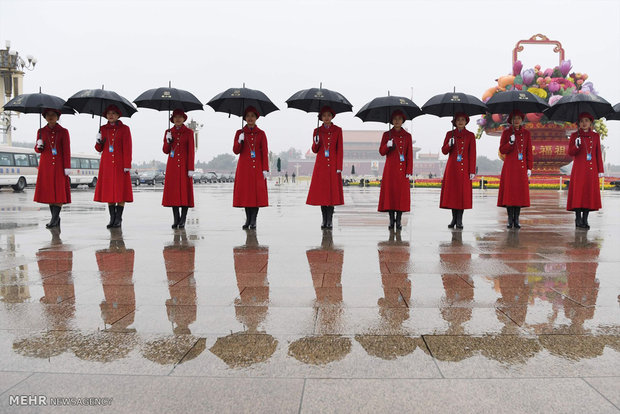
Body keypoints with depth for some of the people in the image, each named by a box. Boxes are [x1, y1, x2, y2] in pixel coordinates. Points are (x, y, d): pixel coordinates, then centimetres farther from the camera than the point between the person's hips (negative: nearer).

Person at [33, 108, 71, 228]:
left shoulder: (63, 132, 2)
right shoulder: (41, 131, 11)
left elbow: (66, 151, -2)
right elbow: (37, 149, 16)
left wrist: (67, 167, -9)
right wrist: (39, 146, -8)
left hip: (59, 165, -3)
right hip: (46, 165, 3)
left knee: (59, 191, -8)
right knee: (49, 191, 3)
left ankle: (54, 219, -6)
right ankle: (56, 219, 10)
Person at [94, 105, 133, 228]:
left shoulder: (124, 129, 1)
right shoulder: (103, 129, 12)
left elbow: (127, 148, -4)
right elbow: (99, 149, 15)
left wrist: (127, 165, -11)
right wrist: (99, 141, -7)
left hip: (119, 164, -4)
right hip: (106, 164, 4)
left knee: (121, 190, -4)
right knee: (108, 190, 3)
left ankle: (118, 219, 2)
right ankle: (112, 218, 10)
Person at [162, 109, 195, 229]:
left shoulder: (189, 132, 3)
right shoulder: (168, 132, 11)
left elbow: (191, 151, -2)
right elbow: (165, 151, 13)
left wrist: (191, 169, -9)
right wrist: (168, 141, -7)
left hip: (184, 165, -2)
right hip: (172, 166, 3)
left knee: (185, 191, -4)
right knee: (173, 191, 0)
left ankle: (183, 220, 1)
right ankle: (176, 219, 8)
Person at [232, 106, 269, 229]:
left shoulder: (261, 133, 7)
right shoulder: (240, 133, 8)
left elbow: (265, 152, 4)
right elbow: (235, 151, 5)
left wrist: (265, 169, -4)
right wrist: (239, 141, -14)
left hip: (257, 167, 0)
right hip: (244, 167, 1)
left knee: (257, 192, -5)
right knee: (245, 191, -1)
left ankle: (253, 220, 1)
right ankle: (248, 219, 9)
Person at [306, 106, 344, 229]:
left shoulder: (338, 130, 5)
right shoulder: (317, 131, 9)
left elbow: (340, 150, 2)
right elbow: (314, 150, 11)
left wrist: (339, 167, -5)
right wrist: (316, 143, -12)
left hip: (333, 165, -1)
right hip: (320, 165, 1)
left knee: (332, 191, -4)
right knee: (321, 191, 1)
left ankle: (330, 220, 1)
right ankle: (324, 219, 10)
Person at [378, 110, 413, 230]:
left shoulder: (407, 136, 9)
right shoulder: (387, 134, 8)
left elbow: (410, 155, 6)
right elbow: (381, 152, 5)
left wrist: (409, 171, -2)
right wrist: (387, 145, -17)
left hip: (402, 169, 0)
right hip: (390, 169, 0)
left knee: (402, 193, -2)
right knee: (389, 193, -3)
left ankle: (398, 221, 4)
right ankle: (391, 220, 4)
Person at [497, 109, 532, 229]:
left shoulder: (526, 133, 9)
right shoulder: (506, 132, 5)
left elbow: (529, 152, 8)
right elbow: (502, 150, 1)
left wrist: (529, 168, 3)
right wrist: (510, 142, -16)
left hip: (521, 167, 2)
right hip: (509, 167, -2)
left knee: (520, 191, 0)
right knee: (509, 191, -4)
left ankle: (516, 219, 7)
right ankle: (510, 220, 3)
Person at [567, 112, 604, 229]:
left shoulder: (595, 136, 11)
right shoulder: (575, 135, 5)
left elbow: (598, 154, 11)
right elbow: (570, 152, 1)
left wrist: (600, 170, 7)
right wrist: (577, 146, -19)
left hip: (592, 169, 2)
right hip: (579, 169, -2)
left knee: (590, 193, 0)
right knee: (578, 193, -7)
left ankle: (585, 219, 6)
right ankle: (578, 219, -2)